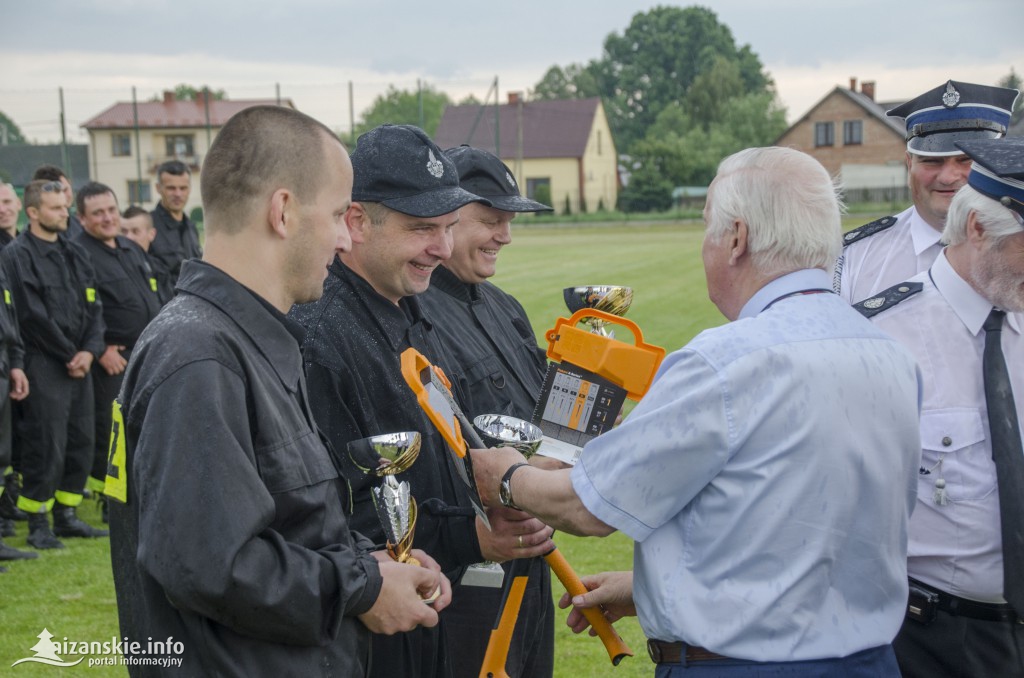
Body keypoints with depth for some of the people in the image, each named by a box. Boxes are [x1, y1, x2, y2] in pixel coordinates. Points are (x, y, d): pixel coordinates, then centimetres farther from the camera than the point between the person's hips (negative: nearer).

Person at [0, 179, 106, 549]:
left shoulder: (75, 252, 15)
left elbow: (94, 307, 12)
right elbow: (33, 315, -13)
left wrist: (90, 351, -4)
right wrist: (68, 355, -9)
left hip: (79, 364, 7)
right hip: (43, 365, -7)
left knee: (80, 442, 10)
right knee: (45, 446, -5)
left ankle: (66, 515, 22)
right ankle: (38, 524, 6)